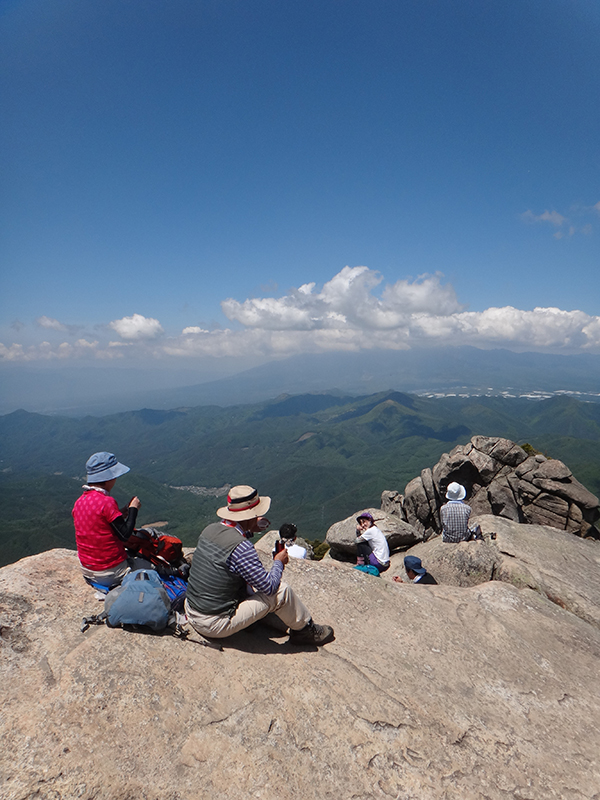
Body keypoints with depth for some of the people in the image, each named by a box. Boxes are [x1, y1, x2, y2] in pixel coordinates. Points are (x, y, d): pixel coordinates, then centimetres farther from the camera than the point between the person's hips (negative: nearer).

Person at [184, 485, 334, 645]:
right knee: (281, 591, -5)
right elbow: (270, 586, -19)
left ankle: (286, 621, 39)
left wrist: (249, 531, 21)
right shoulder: (242, 548, -27)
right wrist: (279, 562, -1)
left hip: (191, 614, 9)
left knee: (248, 586, 26)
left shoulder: (210, 529, -2)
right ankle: (305, 629, 21)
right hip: (214, 625, -8)